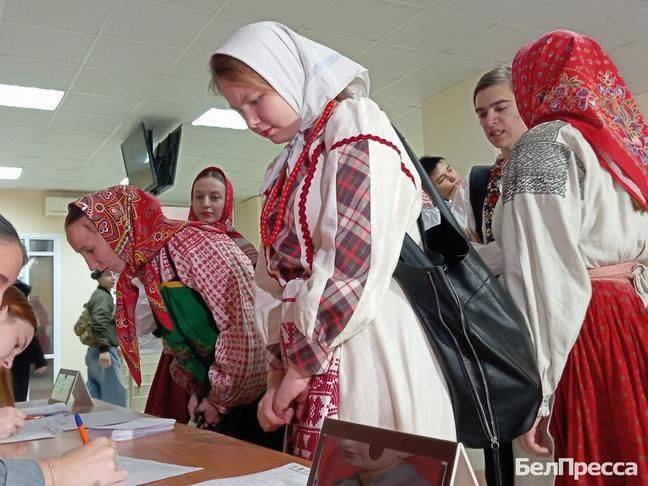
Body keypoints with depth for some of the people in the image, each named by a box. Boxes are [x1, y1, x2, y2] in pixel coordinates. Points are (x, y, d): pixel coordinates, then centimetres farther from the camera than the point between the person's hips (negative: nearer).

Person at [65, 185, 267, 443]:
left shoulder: (195, 244, -21)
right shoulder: (145, 267, 6)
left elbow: (243, 327, -25)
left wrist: (221, 399, -15)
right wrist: (196, 389, 4)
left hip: (253, 396, -7)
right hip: (213, 397, 7)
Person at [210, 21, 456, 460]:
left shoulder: (356, 122, -5)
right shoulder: (289, 168, 19)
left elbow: (354, 262, -16)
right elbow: (277, 280, 16)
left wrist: (301, 362, -10)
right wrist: (281, 371, 5)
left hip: (370, 354, -7)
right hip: (316, 369, 8)